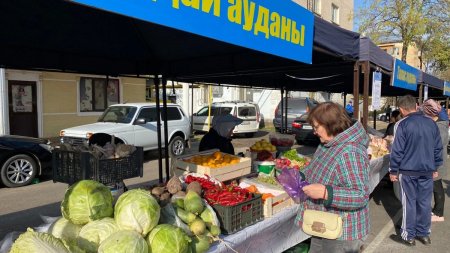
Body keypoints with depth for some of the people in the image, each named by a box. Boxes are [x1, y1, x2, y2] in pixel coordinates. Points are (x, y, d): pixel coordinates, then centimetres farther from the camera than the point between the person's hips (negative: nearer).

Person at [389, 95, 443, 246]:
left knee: (409, 203, 5)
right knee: (424, 202, 14)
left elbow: (397, 150, -13)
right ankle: (424, 234, 26)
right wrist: (435, 167, 19)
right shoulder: (431, 123, 4)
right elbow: (438, 148, 10)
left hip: (408, 171, -4)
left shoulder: (403, 124, -13)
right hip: (427, 170, 5)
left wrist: (393, 171, -5)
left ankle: (408, 236, 15)